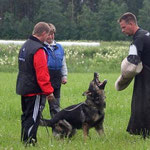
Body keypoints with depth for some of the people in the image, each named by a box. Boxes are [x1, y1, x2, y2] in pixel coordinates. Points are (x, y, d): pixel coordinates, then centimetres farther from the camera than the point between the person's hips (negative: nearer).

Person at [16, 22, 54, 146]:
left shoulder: (25, 46, 11)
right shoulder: (38, 50, -19)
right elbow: (42, 74, -22)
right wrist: (49, 91, -16)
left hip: (23, 88, 9)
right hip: (34, 90, -9)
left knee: (26, 116, 17)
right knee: (33, 117, -4)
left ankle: (24, 140, 24)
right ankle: (29, 141, -3)